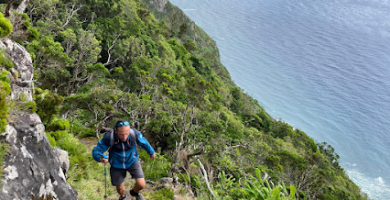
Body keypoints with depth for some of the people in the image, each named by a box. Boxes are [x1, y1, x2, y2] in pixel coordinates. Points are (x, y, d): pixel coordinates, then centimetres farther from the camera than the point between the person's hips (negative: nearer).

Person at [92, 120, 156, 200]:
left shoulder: (135, 134, -29)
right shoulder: (108, 138, -34)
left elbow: (144, 143, -8)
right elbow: (96, 151, -25)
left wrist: (151, 152, 11)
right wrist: (100, 159, -48)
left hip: (132, 161, 0)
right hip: (117, 165, 0)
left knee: (141, 185, -12)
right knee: (120, 188, 15)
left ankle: (135, 192, 27)